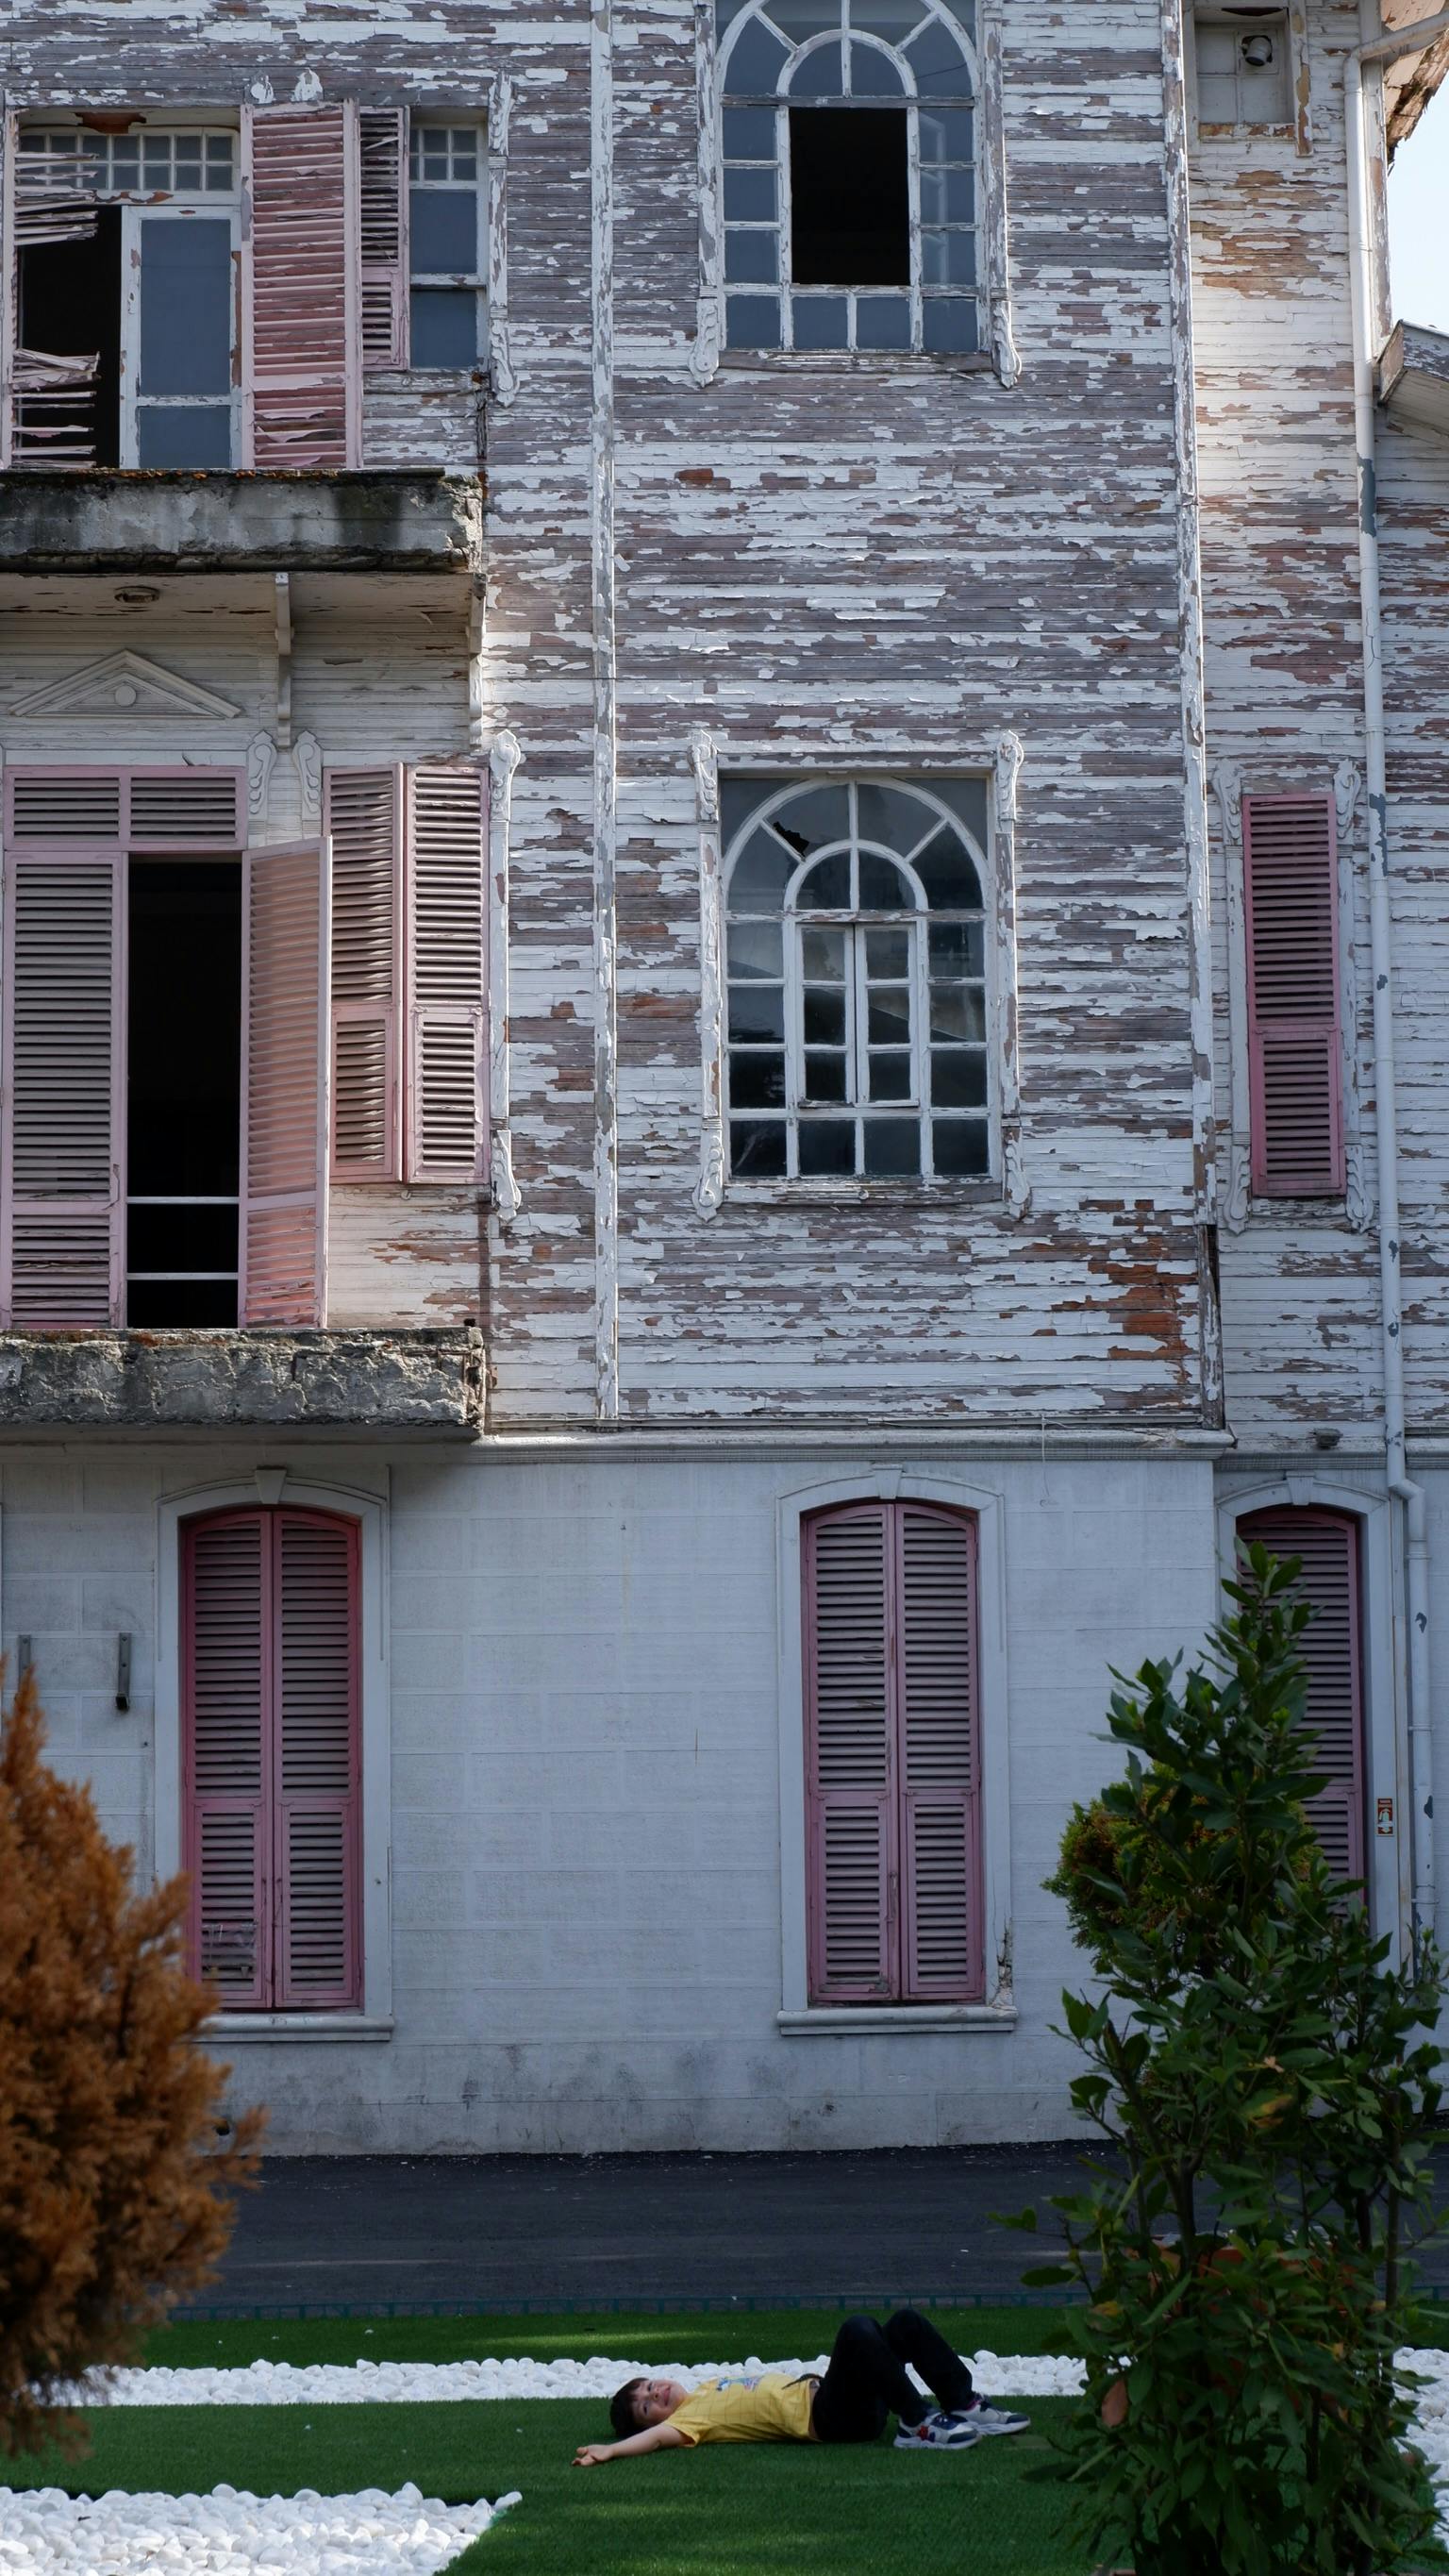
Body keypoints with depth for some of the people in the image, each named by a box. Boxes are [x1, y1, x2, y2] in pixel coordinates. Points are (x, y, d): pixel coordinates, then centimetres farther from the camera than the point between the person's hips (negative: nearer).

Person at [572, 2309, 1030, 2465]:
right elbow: (658, 2437, -22)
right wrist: (610, 2450, -36)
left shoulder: (709, 2390, 22)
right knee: (858, 2329, -31)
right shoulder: (691, 2415, -4)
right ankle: (916, 2425, -28)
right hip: (829, 2418, -9)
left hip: (820, 2391, 9)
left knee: (906, 2322, 5)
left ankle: (966, 2407, 7)